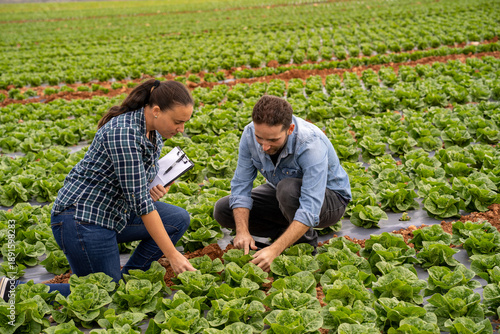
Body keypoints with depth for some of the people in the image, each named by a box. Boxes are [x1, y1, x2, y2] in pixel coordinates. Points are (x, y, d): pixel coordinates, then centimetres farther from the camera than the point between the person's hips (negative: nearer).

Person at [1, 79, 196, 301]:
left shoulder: (153, 130, 2)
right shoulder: (124, 133, -27)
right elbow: (139, 201, -27)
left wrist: (154, 188, -6)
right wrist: (172, 255, -23)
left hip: (112, 211, 9)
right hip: (82, 217, -9)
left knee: (178, 220, -1)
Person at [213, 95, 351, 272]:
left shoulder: (311, 144, -37)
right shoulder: (250, 134, -21)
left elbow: (310, 210, -42)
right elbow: (241, 185, -15)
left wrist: (275, 250, -48)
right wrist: (242, 231, -30)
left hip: (328, 198, -5)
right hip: (283, 197, 5)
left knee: (288, 189, -39)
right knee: (222, 210, -10)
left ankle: (306, 239, -9)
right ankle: (288, 233, -1)